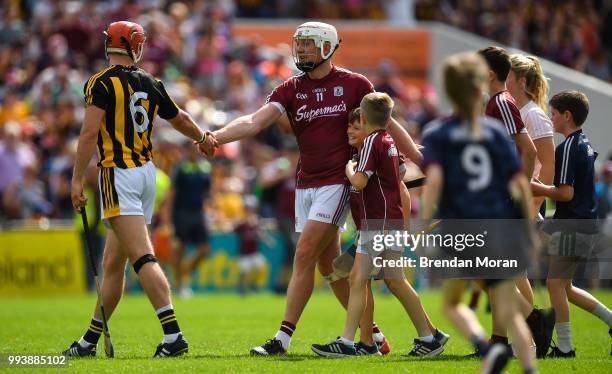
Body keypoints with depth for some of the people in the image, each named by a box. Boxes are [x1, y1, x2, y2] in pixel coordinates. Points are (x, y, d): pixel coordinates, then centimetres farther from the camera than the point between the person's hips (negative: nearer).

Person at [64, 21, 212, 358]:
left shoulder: (101, 83, -7)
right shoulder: (150, 84, 11)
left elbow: (90, 132, -17)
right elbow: (180, 119, 27)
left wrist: (77, 179, -13)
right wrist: (202, 137, 47)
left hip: (119, 175, -7)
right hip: (146, 172, 7)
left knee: (142, 258, -16)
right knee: (112, 264, 14)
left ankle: (173, 335, -27)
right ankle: (90, 341, 22)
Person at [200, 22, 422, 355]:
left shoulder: (353, 84, -2)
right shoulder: (290, 90, 6)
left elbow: (388, 125, 6)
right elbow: (255, 121, -8)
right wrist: (216, 137, -25)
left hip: (336, 183, -5)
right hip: (306, 186, 5)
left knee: (305, 256, -12)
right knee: (329, 265, 8)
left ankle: (283, 337, -11)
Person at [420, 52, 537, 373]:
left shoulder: (436, 134, 1)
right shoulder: (495, 131, 7)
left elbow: (435, 178, -15)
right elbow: (520, 183, 3)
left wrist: (423, 225, -11)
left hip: (460, 230, -2)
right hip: (501, 231, 2)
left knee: (451, 302, 16)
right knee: (509, 311, 6)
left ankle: (486, 348, -11)